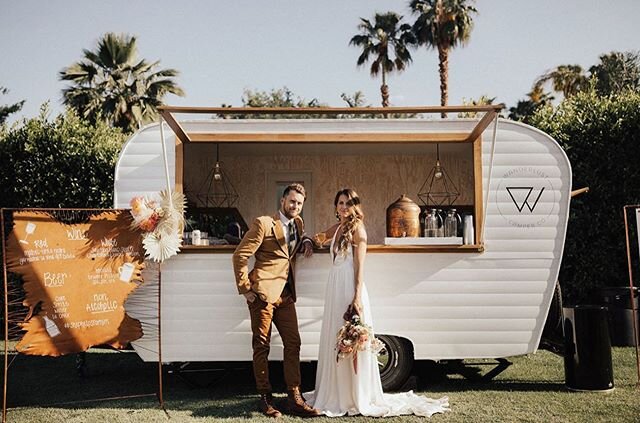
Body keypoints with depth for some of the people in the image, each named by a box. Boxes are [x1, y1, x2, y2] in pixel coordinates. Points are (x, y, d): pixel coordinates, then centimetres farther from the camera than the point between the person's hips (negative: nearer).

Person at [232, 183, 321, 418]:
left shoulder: (298, 223, 14)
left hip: (285, 294, 7)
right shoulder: (263, 223, -8)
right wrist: (245, 288, -11)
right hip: (263, 292, -7)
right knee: (261, 346, 2)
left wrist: (306, 240, 13)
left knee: (293, 343, 5)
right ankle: (265, 399, 14)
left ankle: (294, 398, 12)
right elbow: (240, 255, -8)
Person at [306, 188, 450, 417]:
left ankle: (357, 396, 12)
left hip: (349, 287, -7)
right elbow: (320, 238, 35)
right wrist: (317, 238, 12)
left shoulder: (357, 228, -7)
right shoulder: (337, 228, 13)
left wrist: (357, 297, -18)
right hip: (335, 287, 8)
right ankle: (337, 393, 24)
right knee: (334, 340, 12)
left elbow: (360, 266, -12)